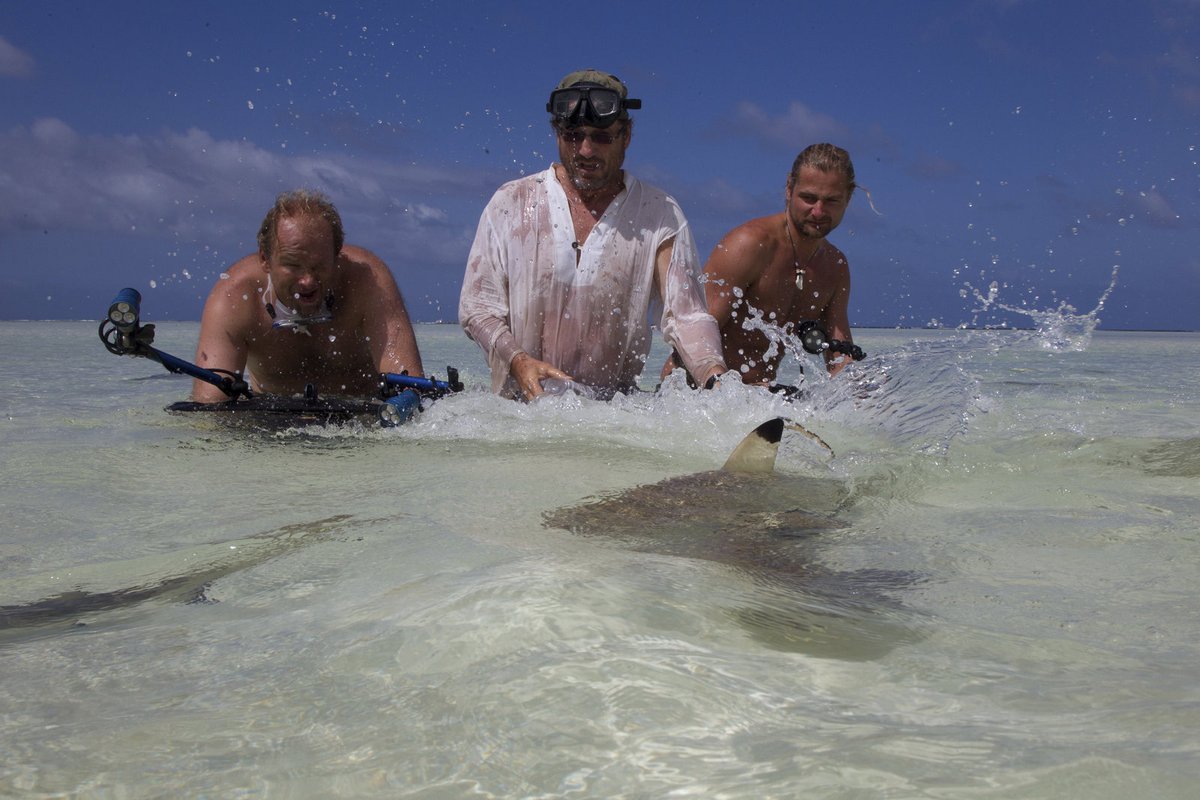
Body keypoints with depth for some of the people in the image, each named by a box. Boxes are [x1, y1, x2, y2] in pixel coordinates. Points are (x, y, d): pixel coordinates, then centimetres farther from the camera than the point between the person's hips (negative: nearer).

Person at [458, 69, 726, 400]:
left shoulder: (660, 215, 5)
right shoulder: (510, 204, 5)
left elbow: (686, 314, -4)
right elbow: (476, 307, 3)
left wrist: (715, 373, -25)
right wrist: (517, 360, -16)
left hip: (617, 409, 2)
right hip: (519, 405, -1)